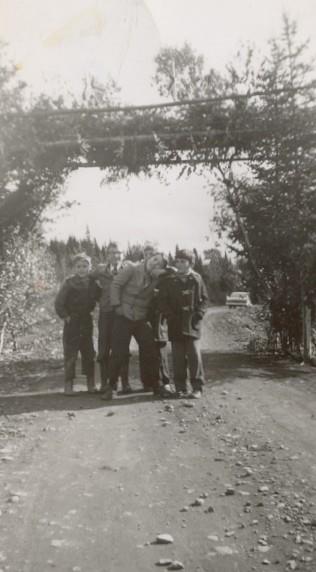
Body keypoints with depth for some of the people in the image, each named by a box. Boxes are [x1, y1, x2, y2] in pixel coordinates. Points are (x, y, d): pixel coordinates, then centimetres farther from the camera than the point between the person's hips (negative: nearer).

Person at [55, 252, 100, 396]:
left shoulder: (93, 282, 1)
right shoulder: (69, 283, -10)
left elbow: (98, 297, 11)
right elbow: (58, 303, -10)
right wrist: (65, 316, -10)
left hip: (86, 321, 4)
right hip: (72, 322, -4)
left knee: (89, 352, 7)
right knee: (70, 353, -3)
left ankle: (91, 383, 16)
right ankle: (69, 384, 4)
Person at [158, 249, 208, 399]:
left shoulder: (196, 280, 5)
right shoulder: (169, 281, 7)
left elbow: (204, 299, 8)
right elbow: (162, 301, 6)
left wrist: (198, 315, -6)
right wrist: (171, 315, -5)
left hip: (192, 324, -1)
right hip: (175, 325, 1)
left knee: (194, 354, -6)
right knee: (178, 357, 2)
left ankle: (197, 388, 3)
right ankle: (180, 388, 10)